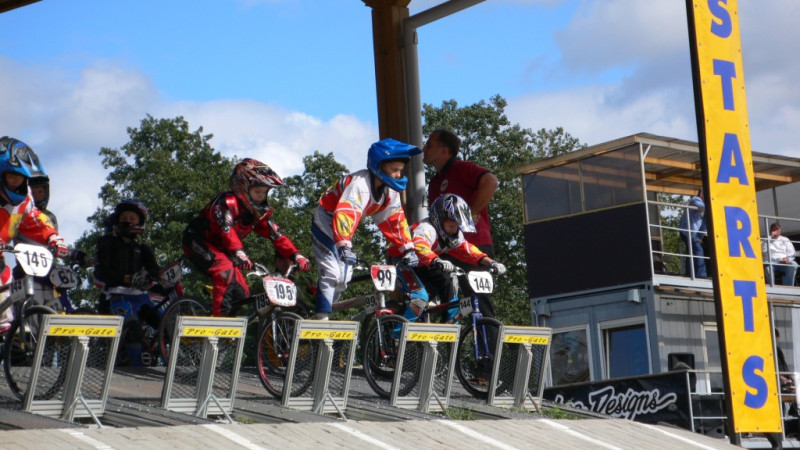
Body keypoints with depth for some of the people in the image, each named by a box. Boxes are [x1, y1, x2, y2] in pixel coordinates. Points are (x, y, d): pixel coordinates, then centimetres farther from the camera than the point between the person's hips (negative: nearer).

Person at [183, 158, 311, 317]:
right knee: (226, 272, -32)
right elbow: (226, 228, -42)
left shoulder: (259, 212, -2)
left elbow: (277, 236, -8)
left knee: (241, 291, -3)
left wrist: (296, 256, -22)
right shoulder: (228, 202, -26)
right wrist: (239, 253, -58)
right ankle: (218, 317, -30)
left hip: (220, 248, 8)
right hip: (197, 242, -8)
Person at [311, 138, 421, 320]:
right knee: (332, 274, -19)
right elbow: (345, 214, -45)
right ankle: (321, 318, -15)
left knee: (344, 278, 6)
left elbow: (395, 220, -4)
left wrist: (407, 249, -12)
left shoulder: (390, 190, -8)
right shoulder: (360, 183, -34)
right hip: (326, 221, -8)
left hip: (342, 229, 8)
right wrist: (344, 247, -56)